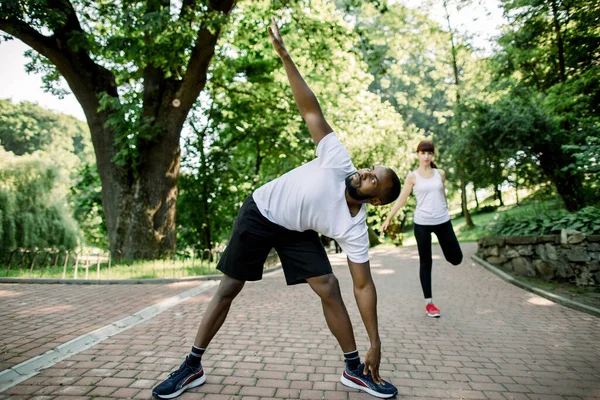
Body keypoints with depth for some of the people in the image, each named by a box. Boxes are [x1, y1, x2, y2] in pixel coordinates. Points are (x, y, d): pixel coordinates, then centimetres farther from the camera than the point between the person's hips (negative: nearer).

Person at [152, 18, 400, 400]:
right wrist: (285, 55, -27)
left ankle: (355, 369, 11)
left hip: (296, 231, 1)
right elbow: (311, 110, -24)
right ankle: (192, 367, 17)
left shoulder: (354, 228, -22)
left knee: (329, 289, -11)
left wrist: (375, 343, -18)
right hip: (260, 211, 0)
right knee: (228, 290, 1)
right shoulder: (339, 161, -25)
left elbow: (364, 285, -17)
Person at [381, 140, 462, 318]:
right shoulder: (412, 176, -2)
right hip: (422, 223, -3)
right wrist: (388, 219, -7)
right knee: (425, 262, 4)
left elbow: (443, 196, 17)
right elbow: (401, 200, -2)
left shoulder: (440, 174, 6)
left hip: (443, 221, 3)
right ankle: (429, 303, 13)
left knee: (456, 259, 5)